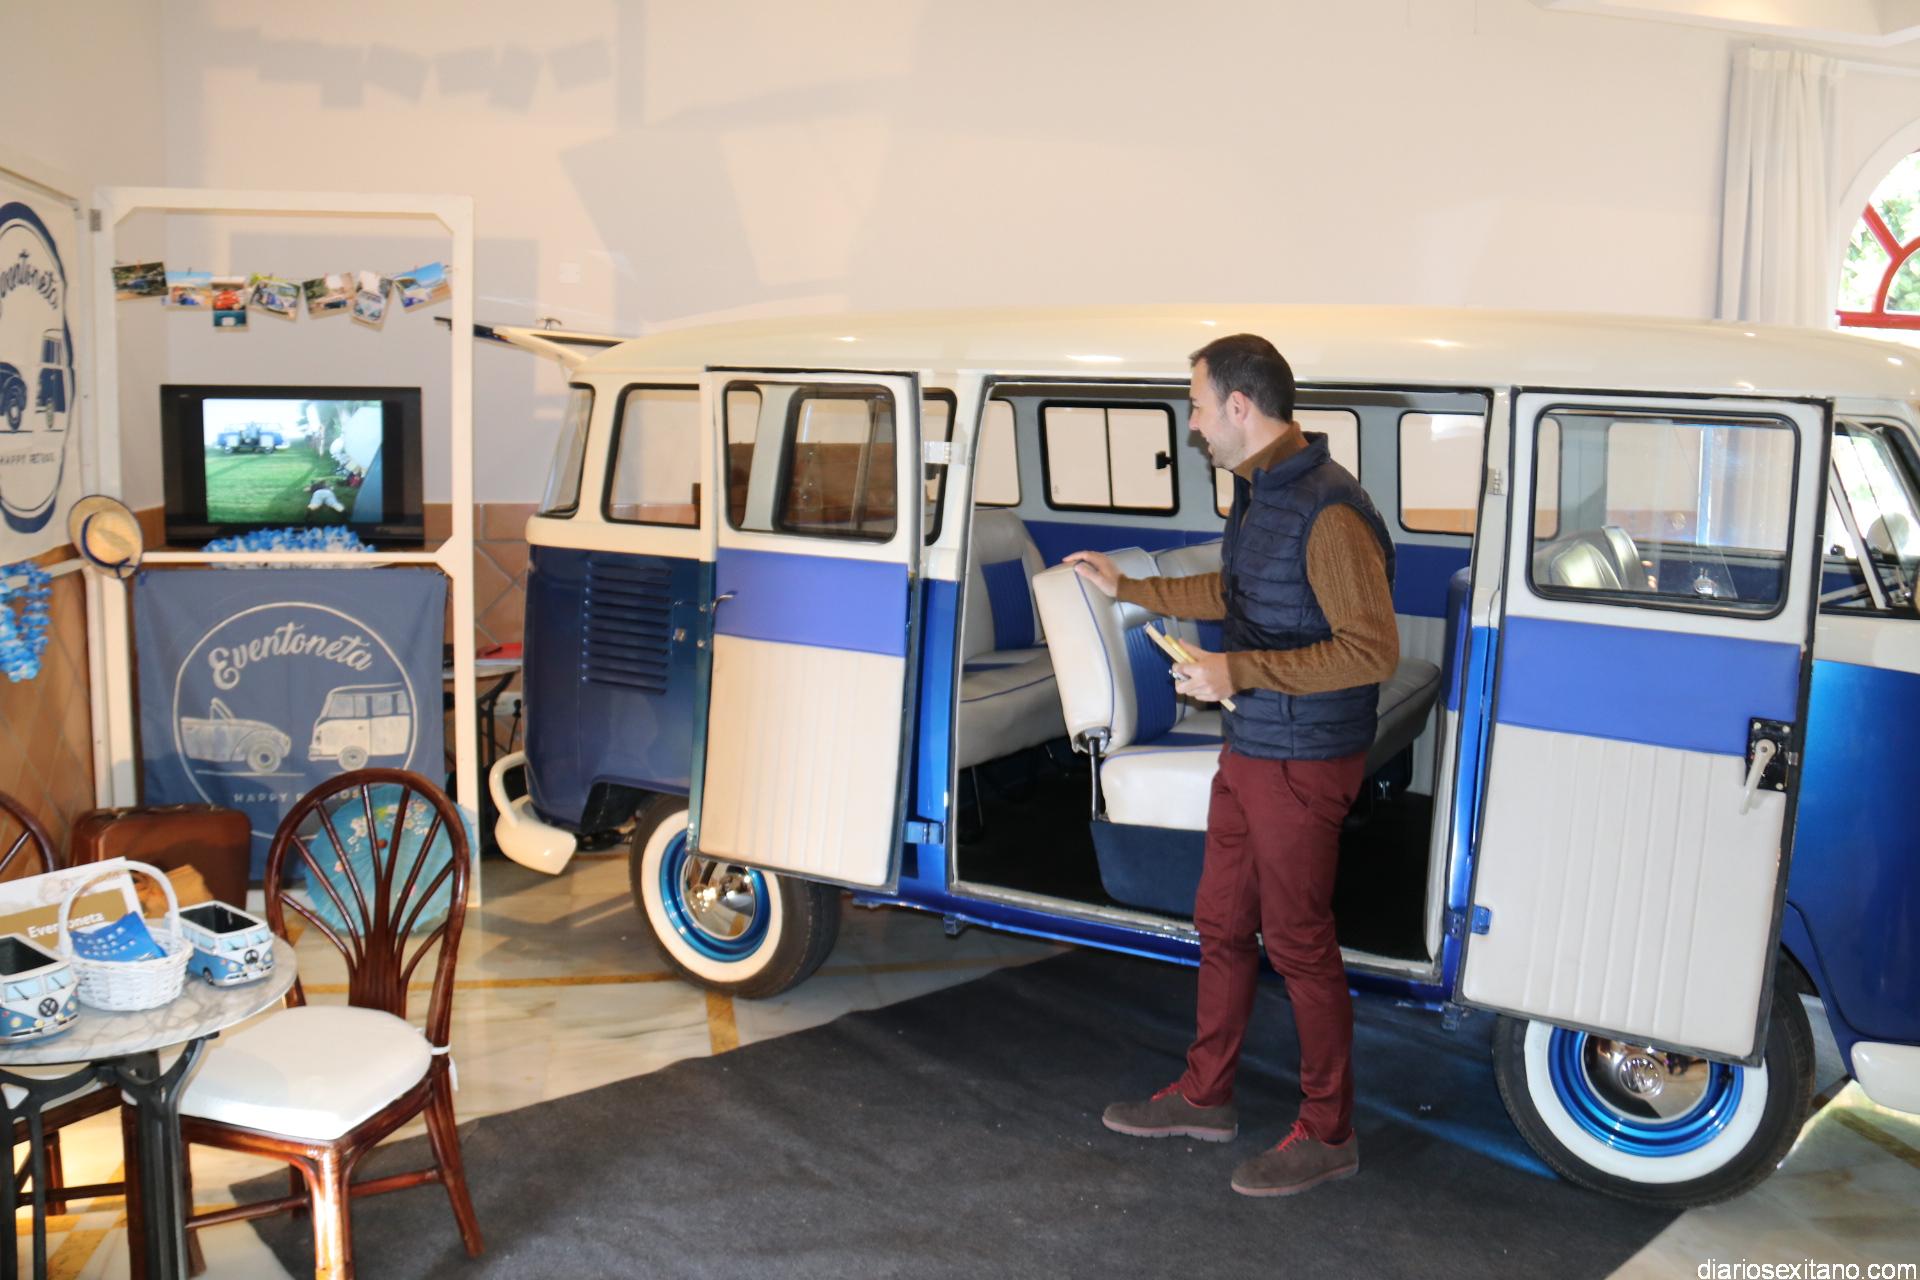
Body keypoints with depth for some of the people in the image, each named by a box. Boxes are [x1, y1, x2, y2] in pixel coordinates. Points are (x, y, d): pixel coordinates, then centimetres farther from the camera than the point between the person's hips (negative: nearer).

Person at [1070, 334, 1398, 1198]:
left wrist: (1240, 670, -26)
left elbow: (1373, 648, -25)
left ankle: (1328, 1134, 21)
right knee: (1222, 922, 18)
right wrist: (1126, 588, 28)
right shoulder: (1257, 493, 8)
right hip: (1248, 748, 10)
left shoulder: (1327, 511, -23)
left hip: (1303, 762, -9)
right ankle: (1205, 1096, 35)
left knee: (1298, 941, 3)